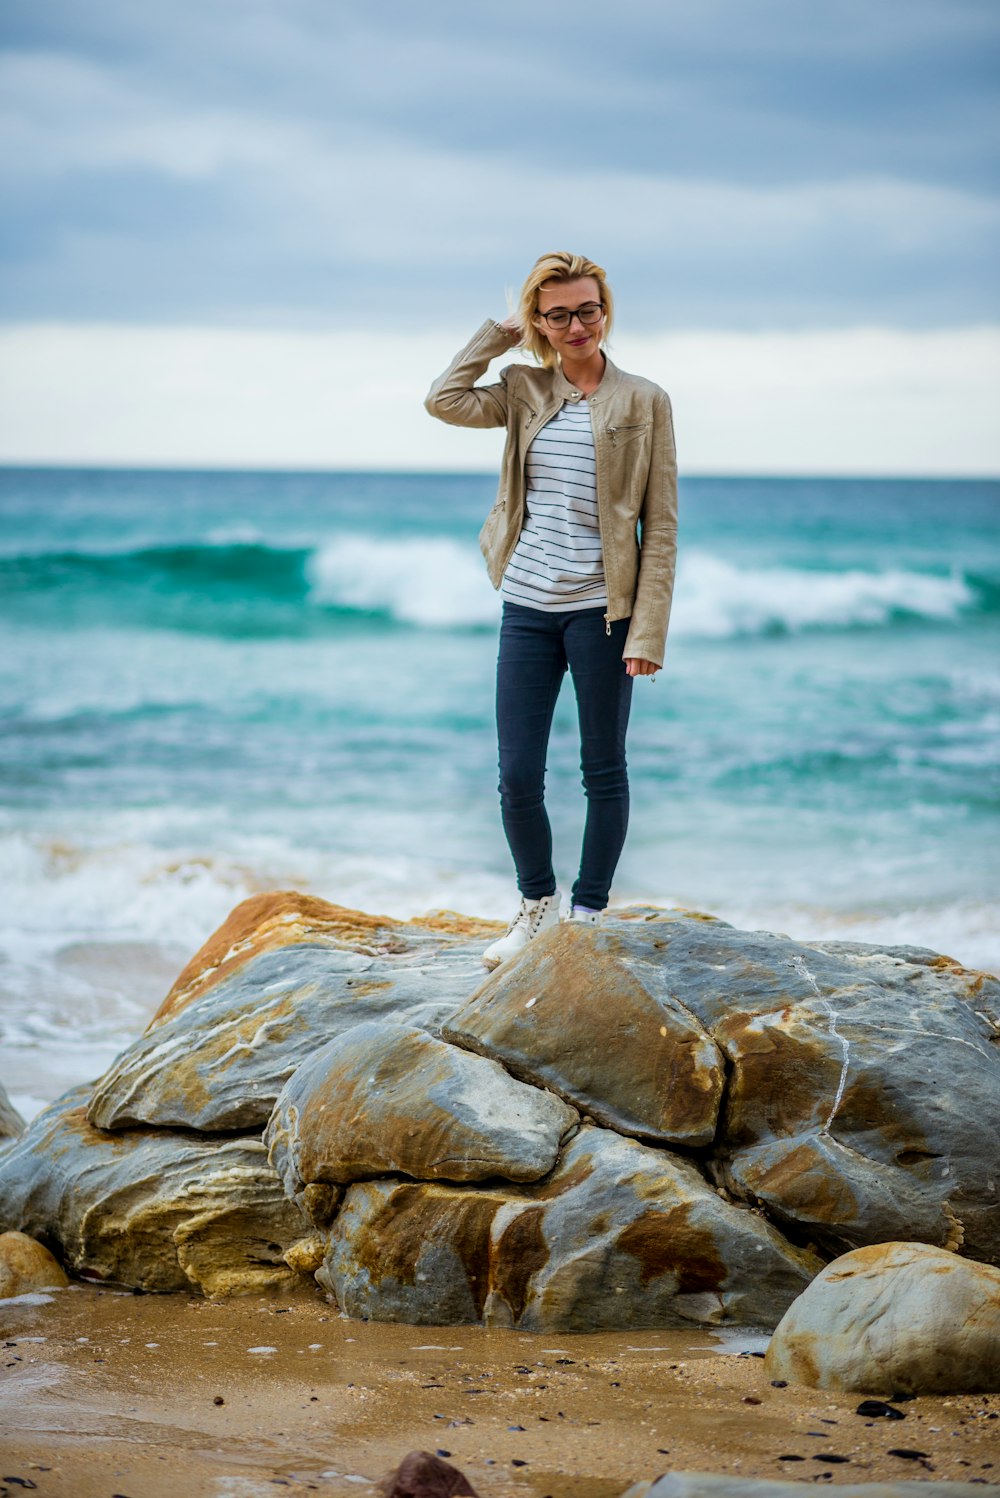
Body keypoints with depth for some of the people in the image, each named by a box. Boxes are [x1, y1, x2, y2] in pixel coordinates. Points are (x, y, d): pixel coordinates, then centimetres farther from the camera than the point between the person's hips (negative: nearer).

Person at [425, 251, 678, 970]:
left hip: (601, 610, -3)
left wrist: (648, 632, -11)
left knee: (604, 770, 7)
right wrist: (499, 335, 1)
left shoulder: (644, 402, -1)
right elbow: (446, 400, -9)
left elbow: (661, 527, -4)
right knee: (517, 775, 3)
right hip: (527, 607, 3)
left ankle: (590, 912, 21)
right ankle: (538, 903, 24)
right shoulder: (525, 391, 9)